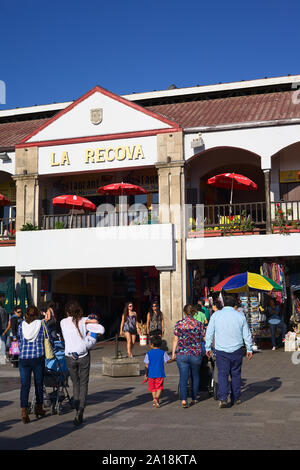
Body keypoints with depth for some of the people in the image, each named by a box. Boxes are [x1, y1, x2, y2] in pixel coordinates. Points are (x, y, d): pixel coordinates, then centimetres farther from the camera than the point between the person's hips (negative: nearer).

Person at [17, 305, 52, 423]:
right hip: (38, 357, -1)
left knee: (24, 385, 2)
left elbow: (19, 341, 17)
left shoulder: (21, 325, 7)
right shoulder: (42, 324, 1)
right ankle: (39, 408, 24)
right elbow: (48, 340, 9)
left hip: (23, 359, 1)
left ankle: (24, 412, -6)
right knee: (39, 383, 13)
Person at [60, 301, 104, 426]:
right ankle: (80, 409, -13)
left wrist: (87, 322, -3)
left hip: (70, 357, 1)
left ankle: (78, 410, 8)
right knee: (83, 383, 5)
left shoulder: (63, 322, 3)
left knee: (75, 384, 15)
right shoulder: (84, 320, 1)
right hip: (83, 356, -1)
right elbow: (101, 329, -2)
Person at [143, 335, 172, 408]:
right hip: (160, 374, -1)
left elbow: (146, 365, 0)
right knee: (159, 388, 1)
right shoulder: (163, 353, -1)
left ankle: (154, 399, 16)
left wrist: (146, 374, 9)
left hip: (151, 374, 1)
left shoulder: (148, 353, 1)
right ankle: (156, 398, -20)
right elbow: (168, 360, 4)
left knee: (153, 388, 15)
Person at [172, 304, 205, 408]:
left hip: (181, 354, 0)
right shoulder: (199, 324, -3)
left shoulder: (179, 324, -1)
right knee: (195, 376, 17)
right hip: (196, 354, 0)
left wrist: (173, 353, 11)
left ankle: (183, 400, -14)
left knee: (183, 377, 0)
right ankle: (194, 399, 26)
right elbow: (204, 338, 2)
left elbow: (175, 340, 2)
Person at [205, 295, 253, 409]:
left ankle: (223, 398, -14)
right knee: (236, 374, 13)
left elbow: (209, 332, 2)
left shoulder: (216, 315, 1)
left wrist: (208, 347, 9)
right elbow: (247, 335, 8)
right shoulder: (240, 316, 4)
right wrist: (249, 349, 15)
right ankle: (236, 398, 21)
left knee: (222, 374, -1)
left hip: (221, 350, -1)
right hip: (237, 350, 1)